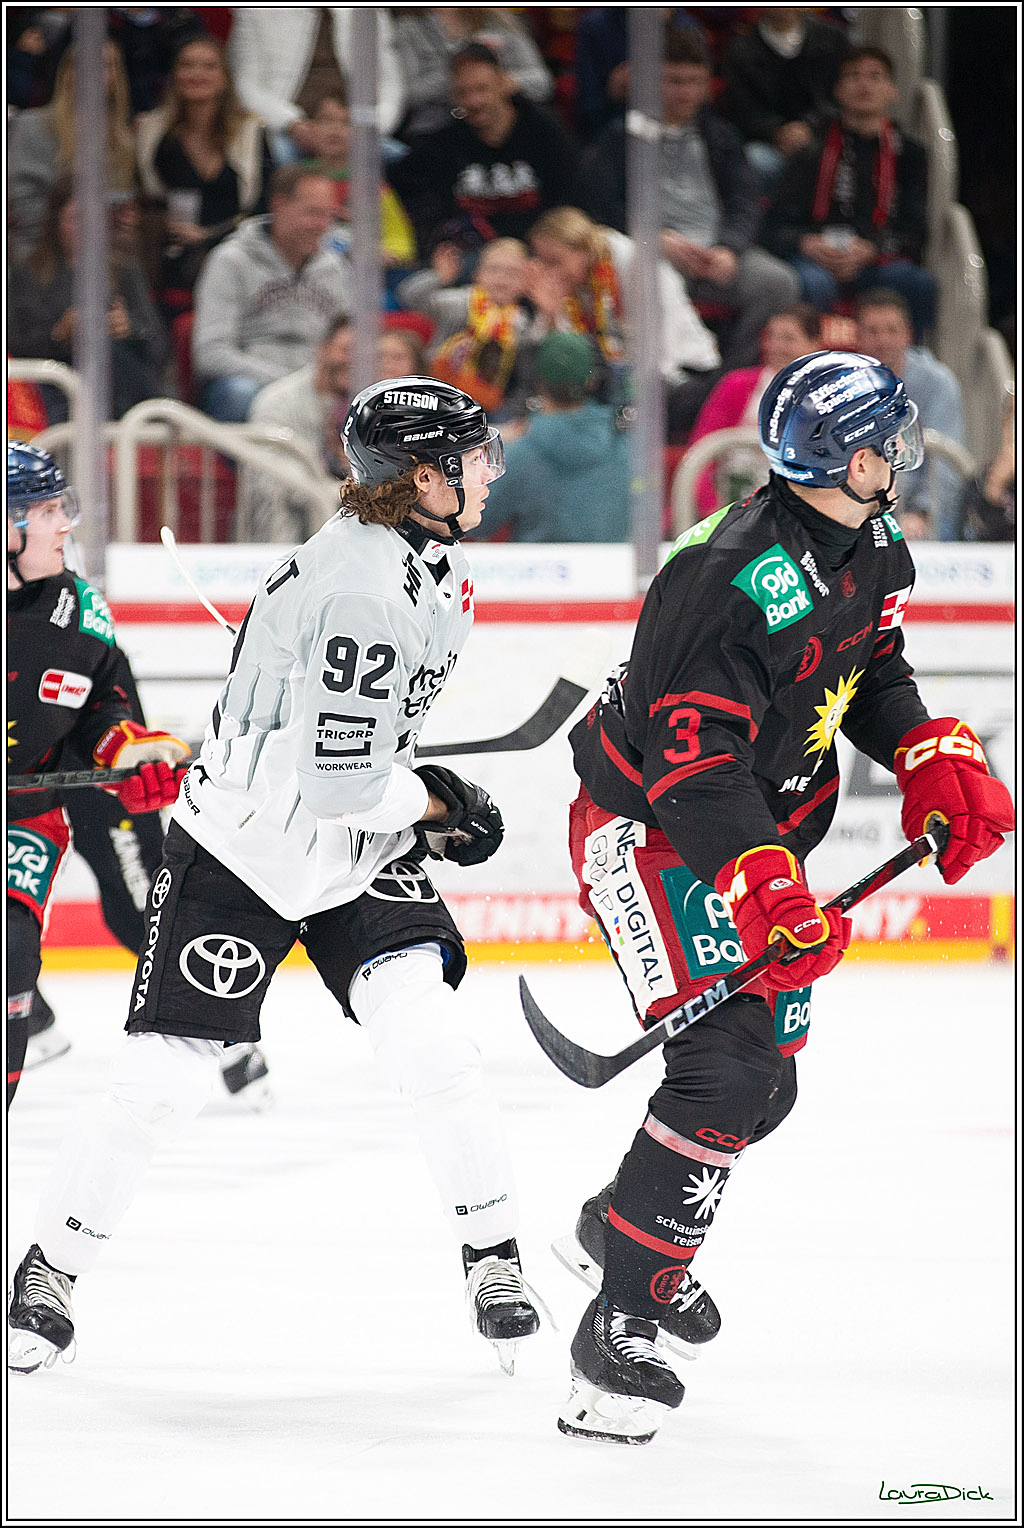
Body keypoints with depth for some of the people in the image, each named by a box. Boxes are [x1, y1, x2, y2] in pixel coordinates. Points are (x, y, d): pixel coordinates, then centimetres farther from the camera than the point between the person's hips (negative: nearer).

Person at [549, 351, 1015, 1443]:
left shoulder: (875, 549, 0)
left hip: (759, 832, 9)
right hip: (648, 830, -9)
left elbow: (873, 675, 16)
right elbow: (693, 759, -31)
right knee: (724, 1069, -22)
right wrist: (769, 896, -37)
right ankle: (621, 1329, -19)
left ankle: (620, 1228, 42)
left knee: (767, 1084, 16)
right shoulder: (739, 580, -30)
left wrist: (936, 761, 0)